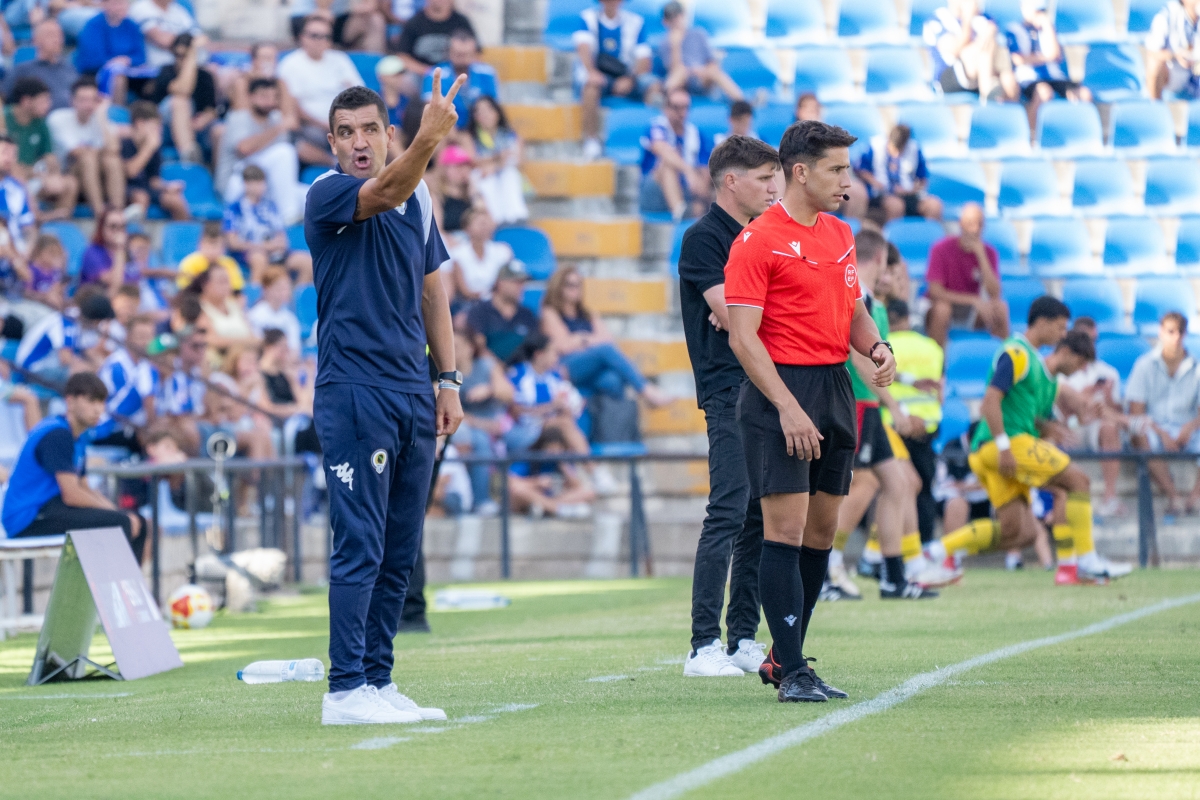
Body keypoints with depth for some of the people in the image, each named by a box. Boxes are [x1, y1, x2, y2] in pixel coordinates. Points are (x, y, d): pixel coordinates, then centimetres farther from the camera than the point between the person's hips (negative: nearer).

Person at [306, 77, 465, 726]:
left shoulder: (418, 200, 14)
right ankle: (345, 691, -9)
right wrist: (427, 140, -47)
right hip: (352, 394, -7)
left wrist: (449, 380, 14)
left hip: (413, 397, 7)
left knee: (400, 553, 8)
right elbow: (384, 191, -28)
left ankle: (378, 682, 14)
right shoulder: (327, 194, -7)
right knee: (359, 547, -10)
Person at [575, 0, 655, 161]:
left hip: (627, 79, 2)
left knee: (654, 86, -26)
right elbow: (583, 46, -16)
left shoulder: (635, 22, 5)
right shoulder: (588, 18, 2)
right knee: (590, 86, -37)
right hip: (597, 74, -2)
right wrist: (591, 71, -36)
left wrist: (630, 80, -21)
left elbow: (644, 61, -2)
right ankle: (591, 141, -31)